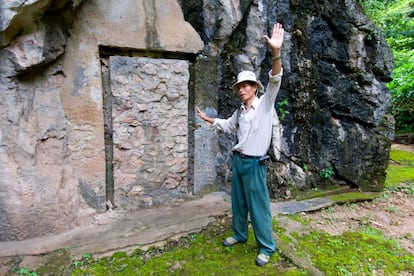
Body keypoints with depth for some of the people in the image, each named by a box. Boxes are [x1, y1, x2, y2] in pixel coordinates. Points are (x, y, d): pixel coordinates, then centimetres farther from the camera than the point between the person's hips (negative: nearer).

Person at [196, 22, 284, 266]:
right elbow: (227, 126, 29)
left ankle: (267, 247, 17)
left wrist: (276, 53, -39)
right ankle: (240, 234, 37)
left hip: (254, 163, -7)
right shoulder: (240, 111, 11)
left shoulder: (265, 103, -8)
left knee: (258, 205, 1)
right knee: (238, 201, 18)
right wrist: (207, 119, 31)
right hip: (238, 161, 7)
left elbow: (275, 81, -24)